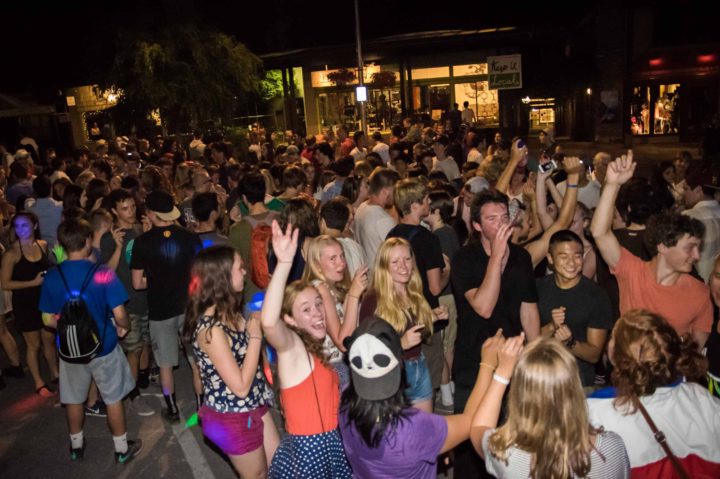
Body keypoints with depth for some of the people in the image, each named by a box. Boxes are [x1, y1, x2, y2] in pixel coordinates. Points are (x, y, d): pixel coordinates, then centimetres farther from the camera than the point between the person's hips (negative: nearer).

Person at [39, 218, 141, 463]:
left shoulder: (52, 276, -10)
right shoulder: (102, 273, -21)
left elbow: (49, 320, -2)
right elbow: (119, 315, -19)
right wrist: (124, 326, 2)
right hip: (103, 346, -3)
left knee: (74, 398, 23)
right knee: (113, 399, 14)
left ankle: (76, 445, 42)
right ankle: (122, 448, 28)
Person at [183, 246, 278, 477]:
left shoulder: (229, 313, -1)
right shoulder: (210, 328, -29)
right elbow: (241, 387, -28)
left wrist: (257, 325, -2)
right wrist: (256, 336, -23)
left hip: (254, 406, 8)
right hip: (233, 417, -8)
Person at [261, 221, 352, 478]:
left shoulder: (317, 349, 8)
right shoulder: (291, 347, -16)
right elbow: (268, 322, -37)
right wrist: (284, 263, -45)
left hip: (334, 443, 7)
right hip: (308, 450, -7)